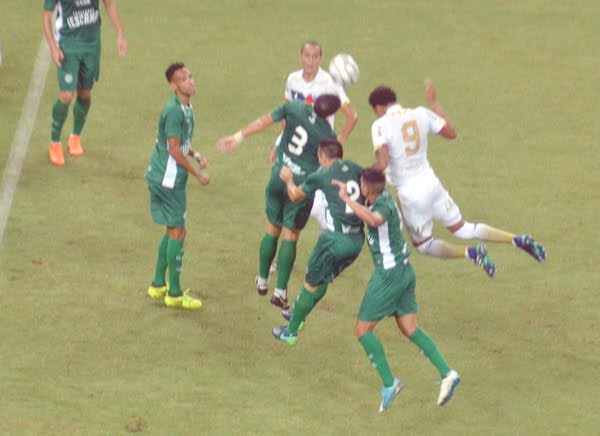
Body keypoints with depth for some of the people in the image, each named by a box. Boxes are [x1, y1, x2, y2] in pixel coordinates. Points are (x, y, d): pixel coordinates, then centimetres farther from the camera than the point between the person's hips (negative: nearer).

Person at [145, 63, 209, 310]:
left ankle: (158, 285, 27)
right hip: (168, 179, -10)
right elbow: (174, 150, -20)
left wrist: (195, 154, 4)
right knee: (178, 231, -4)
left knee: (173, 231, 18)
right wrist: (198, 174, -13)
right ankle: (174, 294, 2)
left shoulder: (186, 108, 10)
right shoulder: (174, 111, -21)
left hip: (164, 178, 10)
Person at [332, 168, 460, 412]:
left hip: (388, 273, -10)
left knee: (363, 330, 0)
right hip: (404, 271, 10)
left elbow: (374, 219, -46)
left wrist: (347, 199, -39)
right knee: (410, 329, 8)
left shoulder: (384, 205, -20)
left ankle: (389, 383, -2)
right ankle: (447, 373, -4)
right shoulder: (384, 198, 8)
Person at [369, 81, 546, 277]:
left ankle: (471, 253, -7)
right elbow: (451, 132, 15)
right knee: (462, 229, 20)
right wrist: (433, 103, 22)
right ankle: (519, 240, 5)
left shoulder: (381, 125, -15)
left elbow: (382, 164, -26)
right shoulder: (421, 114, 2)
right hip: (431, 183, 6)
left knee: (423, 244, 15)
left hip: (409, 193, -6)